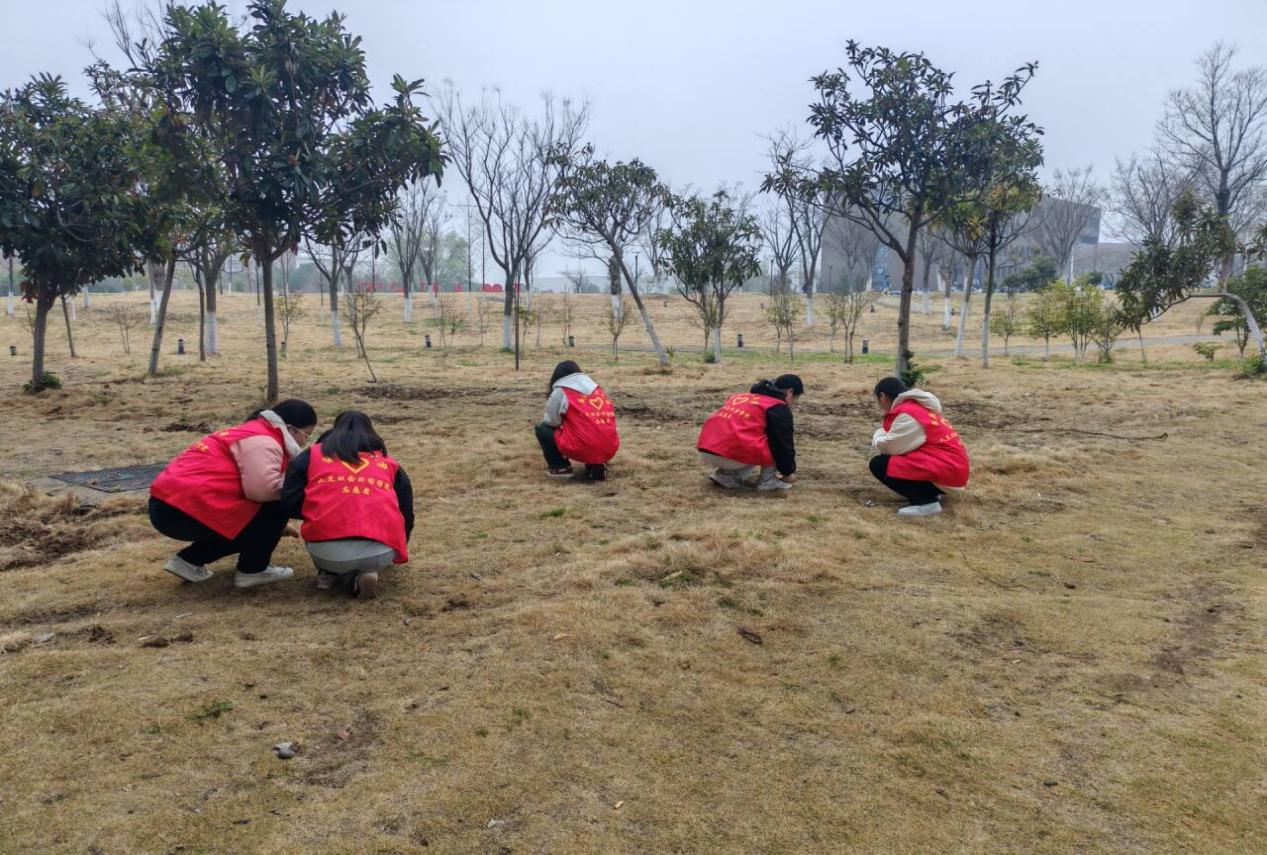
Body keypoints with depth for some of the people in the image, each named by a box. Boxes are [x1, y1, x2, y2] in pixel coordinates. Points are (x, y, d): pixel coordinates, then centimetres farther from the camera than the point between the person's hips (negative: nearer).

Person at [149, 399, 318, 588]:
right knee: (275, 507, -8)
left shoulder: (252, 434, 24)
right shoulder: (262, 442, -11)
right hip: (186, 511, -11)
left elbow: (256, 485, 27)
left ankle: (189, 560, 19)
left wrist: (275, 528, 22)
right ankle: (252, 570, 4)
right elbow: (263, 488, -25)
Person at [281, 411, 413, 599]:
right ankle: (360, 574, 9)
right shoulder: (389, 463, 24)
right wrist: (397, 554, 48)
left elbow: (290, 504, 11)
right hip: (380, 552, 0)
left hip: (326, 550, 1)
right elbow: (406, 514, 29)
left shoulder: (312, 455, 20)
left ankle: (329, 572, 17)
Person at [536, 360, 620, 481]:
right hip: (610, 449, 5)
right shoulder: (597, 389, 18)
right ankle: (597, 466, 15)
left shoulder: (560, 392, 3)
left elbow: (551, 422, 7)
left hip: (582, 449, -5)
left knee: (542, 429, 16)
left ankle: (561, 468, 11)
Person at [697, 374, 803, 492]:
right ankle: (767, 480, 11)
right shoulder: (778, 408, 4)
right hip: (732, 454, -8)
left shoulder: (743, 396, 29)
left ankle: (726, 475, 13)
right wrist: (788, 473, 23)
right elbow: (784, 443, 7)